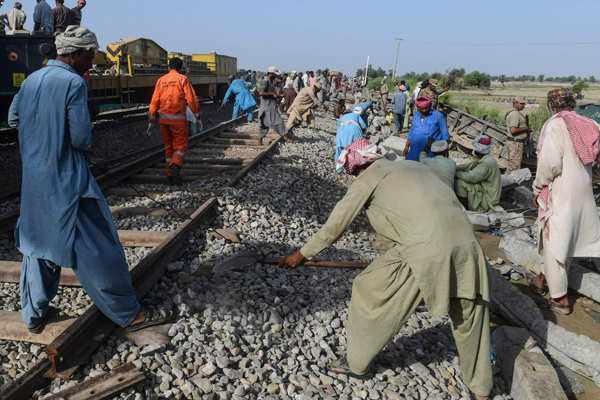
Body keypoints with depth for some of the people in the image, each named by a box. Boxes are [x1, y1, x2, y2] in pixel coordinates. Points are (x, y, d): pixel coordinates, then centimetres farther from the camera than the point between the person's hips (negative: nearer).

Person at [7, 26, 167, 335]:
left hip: (33, 179, 8)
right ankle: (128, 314, 10)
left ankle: (34, 314, 29)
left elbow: (13, 118, 19)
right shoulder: (74, 83, -14)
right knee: (98, 248, 0)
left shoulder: (31, 80, 10)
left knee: (38, 243, 19)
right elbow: (82, 139, -17)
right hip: (67, 181, -8)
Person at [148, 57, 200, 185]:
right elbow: (192, 99, -11)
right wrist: (198, 117, -2)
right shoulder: (183, 79, -4)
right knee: (180, 147, 4)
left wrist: (151, 122, 6)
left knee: (169, 147, 15)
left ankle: (171, 176, 16)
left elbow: (154, 102, 4)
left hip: (163, 119, 4)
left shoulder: (161, 80, 9)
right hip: (178, 119, -4)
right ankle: (175, 167, -24)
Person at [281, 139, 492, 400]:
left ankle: (356, 363, 31)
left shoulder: (371, 175, 7)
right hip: (464, 241, 7)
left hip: (424, 250, -7)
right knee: (470, 314, 25)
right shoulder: (415, 166, 27)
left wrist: (303, 254, 19)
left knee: (370, 292, 14)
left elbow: (336, 223, 8)